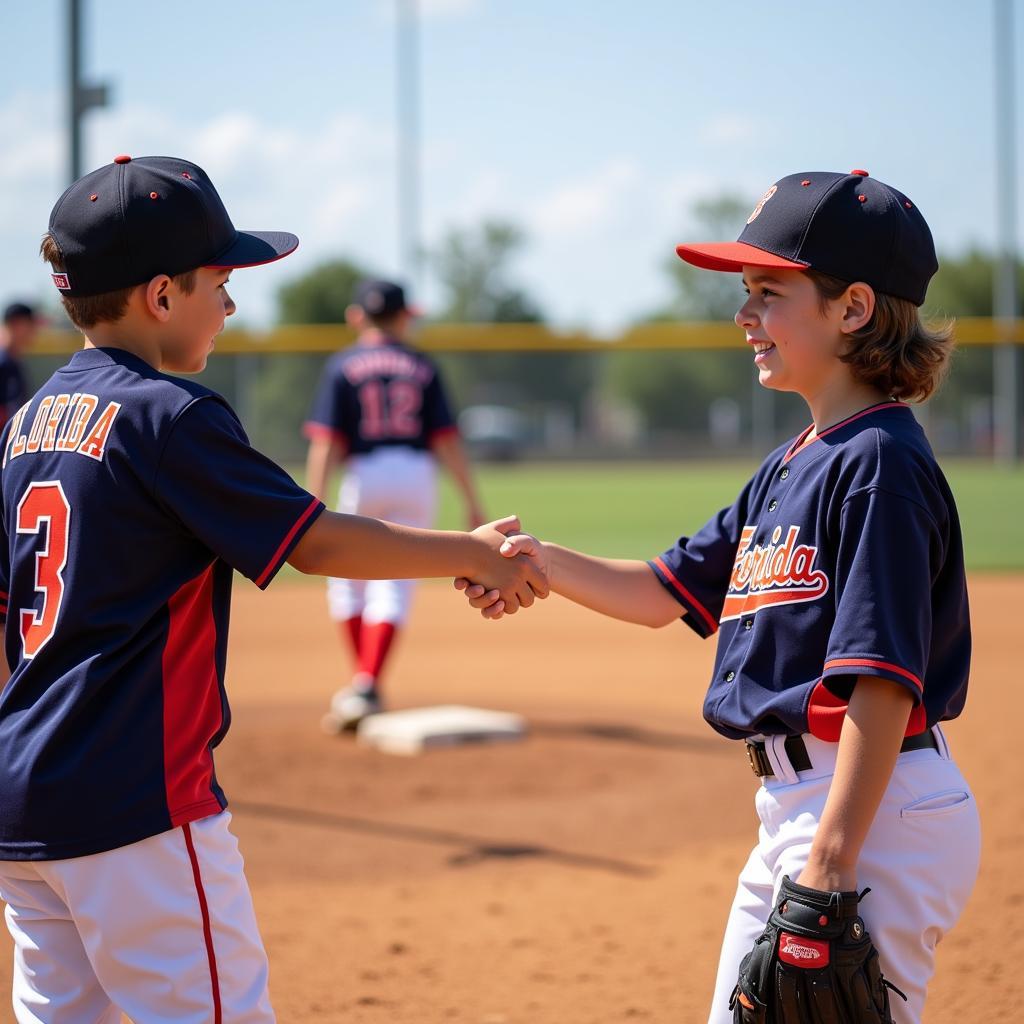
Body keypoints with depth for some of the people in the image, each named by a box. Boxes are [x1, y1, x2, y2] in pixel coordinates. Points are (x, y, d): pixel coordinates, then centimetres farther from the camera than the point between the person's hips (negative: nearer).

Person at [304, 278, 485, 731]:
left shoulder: (342, 366, 2)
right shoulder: (422, 367, 8)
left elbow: (327, 442, -7)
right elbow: (447, 439, 2)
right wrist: (472, 505, 4)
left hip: (364, 476, -2)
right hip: (417, 476, 2)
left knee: (347, 582, 13)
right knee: (393, 587, 1)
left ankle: (363, 684, 14)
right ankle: (366, 686, -11)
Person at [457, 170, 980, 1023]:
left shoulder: (882, 463, -16)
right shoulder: (790, 467, 13)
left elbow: (884, 683, -21)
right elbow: (666, 592, 20)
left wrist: (829, 871, -25)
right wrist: (538, 560, 4)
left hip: (875, 815, -10)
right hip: (795, 808, 10)